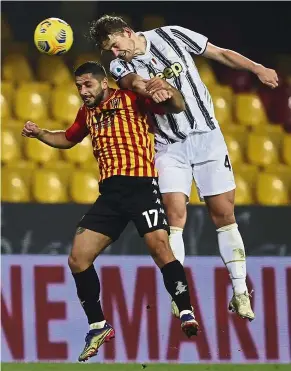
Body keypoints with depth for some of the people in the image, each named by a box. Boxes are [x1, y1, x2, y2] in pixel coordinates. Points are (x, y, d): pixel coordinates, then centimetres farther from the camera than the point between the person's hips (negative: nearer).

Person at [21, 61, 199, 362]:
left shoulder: (130, 98, 1)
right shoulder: (87, 112, 20)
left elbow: (178, 107, -5)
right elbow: (68, 139, 39)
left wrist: (168, 93, -27)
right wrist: (39, 134, 22)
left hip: (140, 186, -7)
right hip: (110, 193, 7)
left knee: (159, 245, -27)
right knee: (77, 259, -1)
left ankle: (186, 315, -23)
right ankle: (98, 327, 11)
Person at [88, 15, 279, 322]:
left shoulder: (171, 36, -2)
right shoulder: (120, 66, -1)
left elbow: (221, 54, 6)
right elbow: (133, 82, -24)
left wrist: (257, 69, -5)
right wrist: (148, 87, -47)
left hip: (206, 135, -1)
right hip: (169, 148, 1)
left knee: (223, 214, -1)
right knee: (174, 214, -15)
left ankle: (240, 293, 5)